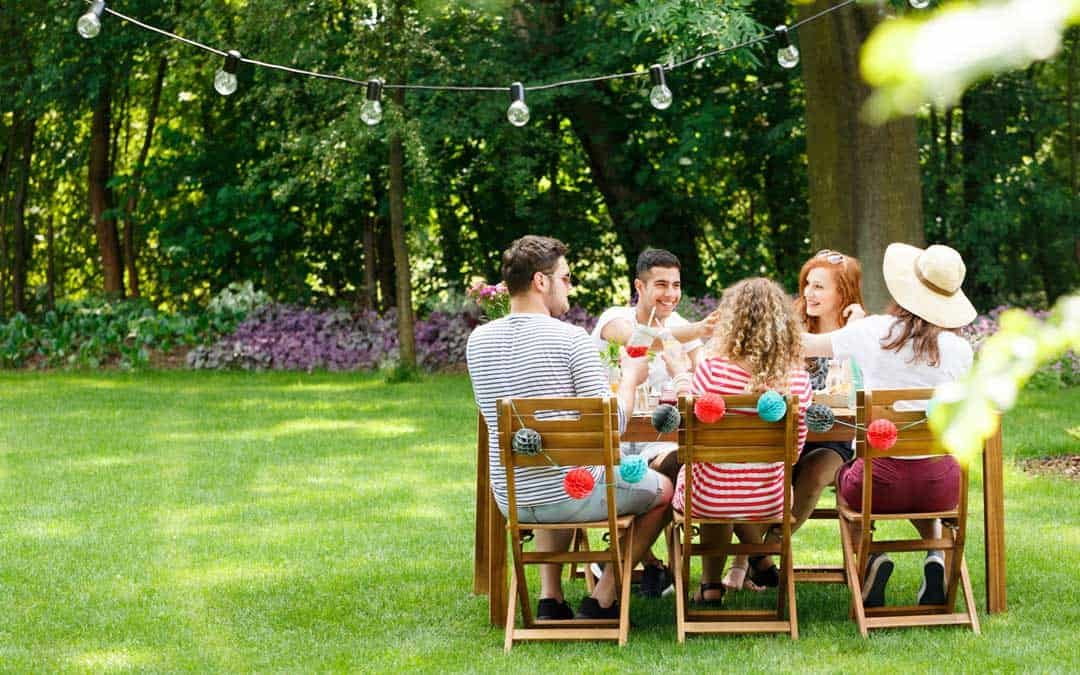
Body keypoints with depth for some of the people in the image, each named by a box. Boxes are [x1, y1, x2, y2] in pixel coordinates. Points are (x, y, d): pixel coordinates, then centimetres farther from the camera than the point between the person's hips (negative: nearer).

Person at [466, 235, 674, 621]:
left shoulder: (478, 340, 0)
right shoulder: (570, 339, -17)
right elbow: (611, 426, -17)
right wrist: (631, 377, 2)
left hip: (510, 501, 6)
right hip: (572, 495, -6)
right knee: (662, 490, 21)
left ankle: (551, 598, 27)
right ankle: (601, 600, 14)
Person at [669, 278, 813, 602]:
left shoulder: (712, 370, -22)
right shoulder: (797, 378, -13)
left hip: (708, 501, -2)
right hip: (769, 502, 2)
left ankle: (711, 583, 39)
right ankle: (742, 568, 47)